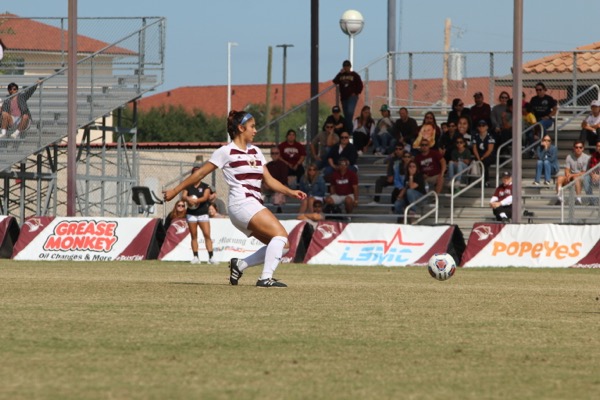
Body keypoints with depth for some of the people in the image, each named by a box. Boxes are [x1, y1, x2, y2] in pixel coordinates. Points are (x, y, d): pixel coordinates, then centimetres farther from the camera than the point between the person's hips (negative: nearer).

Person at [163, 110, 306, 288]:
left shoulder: (255, 152, 19)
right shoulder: (226, 152, -1)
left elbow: (269, 180, 19)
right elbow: (200, 173, 4)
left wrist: (290, 192, 4)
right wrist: (175, 190, 6)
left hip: (255, 206, 8)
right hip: (242, 205, -8)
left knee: (281, 245, -1)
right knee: (281, 235, -22)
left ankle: (240, 265, 9)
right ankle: (265, 278, -27)